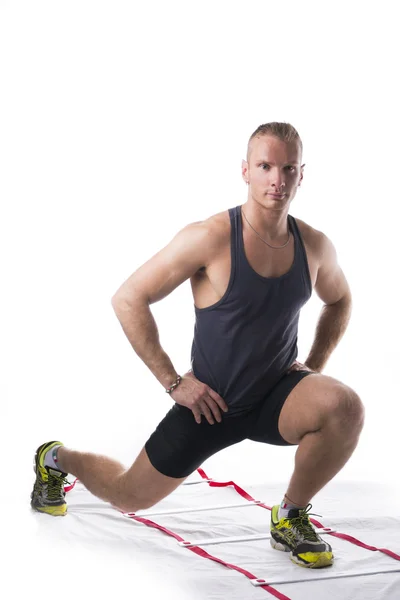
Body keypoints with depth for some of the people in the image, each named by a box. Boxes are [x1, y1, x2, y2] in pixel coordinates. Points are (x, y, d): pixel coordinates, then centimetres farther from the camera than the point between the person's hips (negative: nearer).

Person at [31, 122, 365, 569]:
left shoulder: (315, 246, -7)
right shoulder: (210, 238, -21)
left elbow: (339, 301, 17)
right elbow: (128, 299, -16)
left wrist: (315, 364, 4)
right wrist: (172, 382, -16)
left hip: (277, 396, 3)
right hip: (209, 403, -3)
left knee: (345, 407, -28)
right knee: (129, 498, 10)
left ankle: (291, 519, -3)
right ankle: (57, 459, 44)